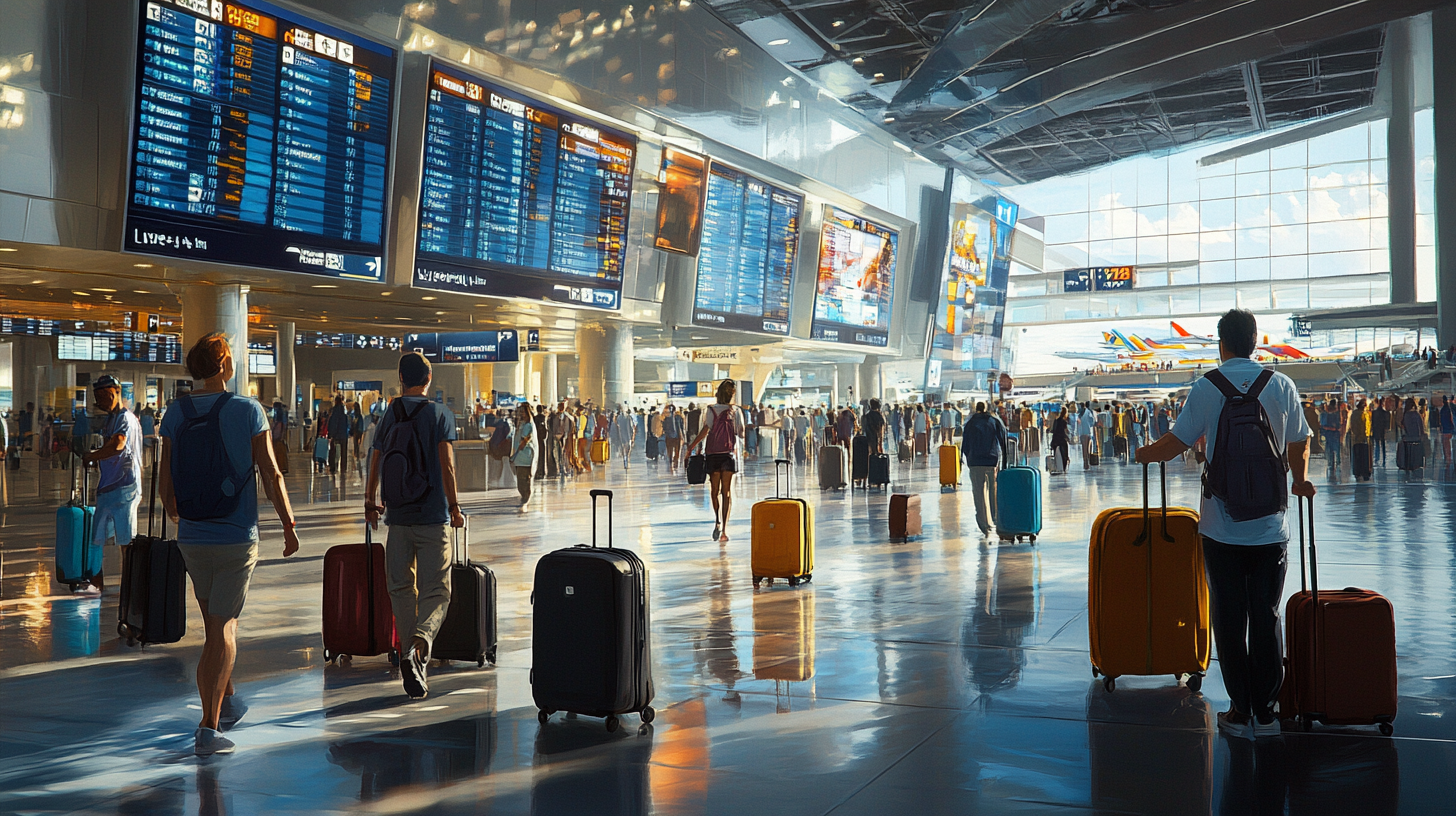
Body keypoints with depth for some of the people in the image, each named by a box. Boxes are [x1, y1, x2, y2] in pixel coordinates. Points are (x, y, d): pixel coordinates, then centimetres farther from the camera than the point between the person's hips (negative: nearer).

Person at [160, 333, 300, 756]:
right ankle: (208, 726, -2)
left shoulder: (176, 414, 0)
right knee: (222, 629, 1)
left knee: (214, 622, 20)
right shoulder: (247, 411, -9)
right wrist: (289, 526, 2)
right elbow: (271, 475, -8)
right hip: (237, 537, -4)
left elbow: (165, 481, 4)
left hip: (192, 538, 4)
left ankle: (226, 703, 33)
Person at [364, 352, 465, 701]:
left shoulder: (388, 416, 7)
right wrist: (454, 507, -3)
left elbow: (374, 464, 9)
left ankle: (411, 657, 14)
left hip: (397, 516, 3)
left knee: (401, 589, 12)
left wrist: (370, 503, 23)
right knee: (436, 591, -1)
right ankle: (419, 644, -26)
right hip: (433, 516, -3)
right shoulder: (440, 414, -4)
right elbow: (446, 465, -11)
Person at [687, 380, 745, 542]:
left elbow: (705, 430, -13)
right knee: (727, 492, 3)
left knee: (715, 491, 12)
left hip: (713, 454, -1)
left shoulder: (711, 410, -5)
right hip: (730, 454, 1)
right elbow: (741, 434, 2)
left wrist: (691, 446, -6)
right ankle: (724, 529, -4)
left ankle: (717, 522, -5)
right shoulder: (736, 411, 0)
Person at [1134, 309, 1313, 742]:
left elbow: (1177, 441, -4)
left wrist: (1141, 455, 17)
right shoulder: (1281, 385, 1)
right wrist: (1301, 482, 28)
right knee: (1266, 617, 9)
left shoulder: (1206, 387, -5)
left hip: (1222, 528, -2)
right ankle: (1265, 711, 13)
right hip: (1271, 528, 2)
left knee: (1229, 618, 5)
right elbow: (1299, 443, 8)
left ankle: (1240, 712, 10)